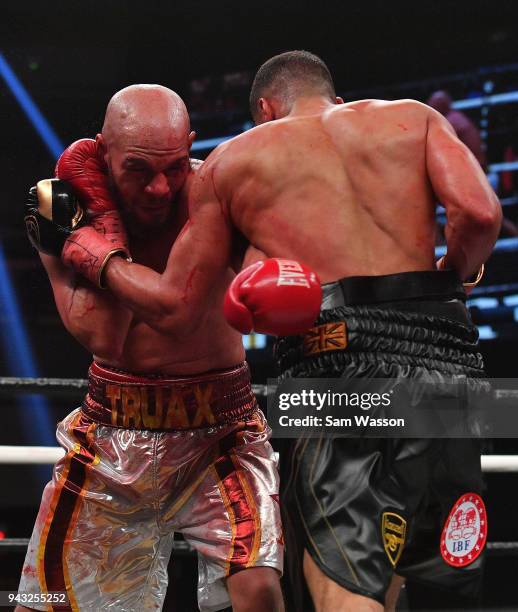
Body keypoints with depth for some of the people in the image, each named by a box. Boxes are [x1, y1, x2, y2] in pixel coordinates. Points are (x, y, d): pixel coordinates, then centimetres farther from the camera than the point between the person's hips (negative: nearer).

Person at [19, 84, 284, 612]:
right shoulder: (62, 205, -7)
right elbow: (102, 338, -18)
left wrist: (94, 251, -25)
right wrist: (103, 218, -21)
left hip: (217, 430, -3)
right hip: (111, 432, 3)